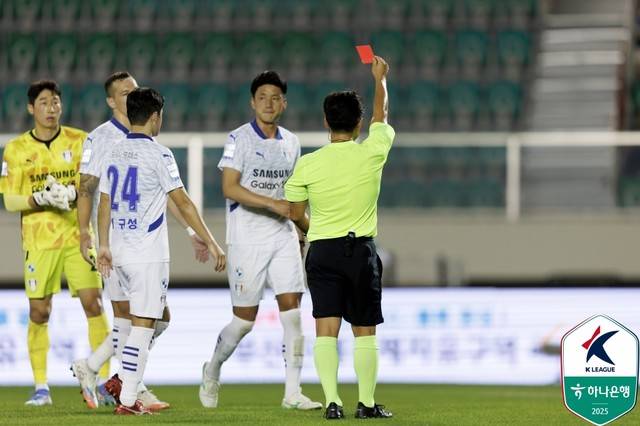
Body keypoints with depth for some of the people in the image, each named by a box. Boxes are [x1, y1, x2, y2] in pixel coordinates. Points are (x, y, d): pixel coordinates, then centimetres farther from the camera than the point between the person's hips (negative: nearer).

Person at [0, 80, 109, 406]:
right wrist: (42, 198, -17)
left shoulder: (79, 141, 4)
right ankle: (41, 387, 7)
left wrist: (71, 194, -18)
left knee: (93, 304, -7)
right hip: (38, 241, 0)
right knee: (39, 312, 0)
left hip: (77, 236, 0)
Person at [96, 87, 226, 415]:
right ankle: (128, 400, -5)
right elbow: (183, 203, -12)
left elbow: (104, 204, 12)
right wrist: (210, 243, -8)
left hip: (119, 253, 7)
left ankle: (123, 379, 8)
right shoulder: (158, 154, -11)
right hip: (148, 256, -7)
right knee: (143, 324, -3)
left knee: (155, 316, 19)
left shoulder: (114, 154, 9)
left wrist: (104, 246, 19)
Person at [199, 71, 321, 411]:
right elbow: (230, 188, -17)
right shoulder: (239, 139, -7)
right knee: (245, 319, 0)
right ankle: (212, 371, 27)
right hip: (247, 239, -5)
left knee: (291, 309, -7)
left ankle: (292, 392, -5)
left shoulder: (290, 142, 11)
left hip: (283, 236, 5)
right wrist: (273, 204, -23)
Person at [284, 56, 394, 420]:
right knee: (365, 331, 7)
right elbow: (381, 115, 13)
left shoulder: (307, 165, -5)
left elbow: (296, 214, 5)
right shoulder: (371, 154, -6)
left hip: (322, 251, 1)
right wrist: (380, 78, 31)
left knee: (326, 329, -1)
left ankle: (332, 401, -7)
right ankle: (367, 403, 9)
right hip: (361, 250, 0)